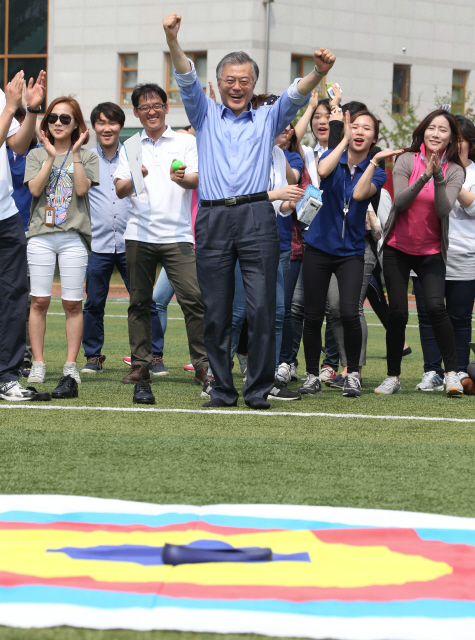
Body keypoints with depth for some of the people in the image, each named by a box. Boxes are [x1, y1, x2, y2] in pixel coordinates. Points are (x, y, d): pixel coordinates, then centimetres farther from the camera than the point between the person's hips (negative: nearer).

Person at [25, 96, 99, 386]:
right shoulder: (36, 155, 11)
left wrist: (76, 152, -8)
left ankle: (71, 365, 4)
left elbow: (81, 189, -8)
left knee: (73, 304, -1)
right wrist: (51, 157, -7)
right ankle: (38, 363, 4)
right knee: (40, 301, -2)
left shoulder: (87, 156, 9)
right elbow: (35, 189, -5)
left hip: (74, 236, -1)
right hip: (41, 235, 1)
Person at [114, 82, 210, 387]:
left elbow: (197, 180, -2)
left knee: (193, 298, -11)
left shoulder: (187, 142, 8)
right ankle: (141, 364, 11)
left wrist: (181, 178, -25)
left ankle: (202, 365, -6)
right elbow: (119, 189, 5)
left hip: (177, 234, -2)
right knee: (140, 301, 4)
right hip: (139, 234, 2)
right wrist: (134, 179, -17)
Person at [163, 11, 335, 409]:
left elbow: (296, 96, 1)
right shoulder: (206, 115, 17)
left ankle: (259, 388, -2)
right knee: (217, 311, 3)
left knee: (261, 307, -7)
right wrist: (172, 41, -15)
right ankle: (222, 389, 10)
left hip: (256, 216, -1)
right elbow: (187, 81, 3)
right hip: (213, 219, 1)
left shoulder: (268, 119, 17)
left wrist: (319, 73, -21)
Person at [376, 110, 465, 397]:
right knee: (398, 312, -1)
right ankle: (393, 378, 12)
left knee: (436, 306, -20)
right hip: (398, 248, 1)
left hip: (432, 252, -1)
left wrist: (438, 176, -27)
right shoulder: (407, 160, -4)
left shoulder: (454, 171, -3)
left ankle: (453, 373, -13)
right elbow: (400, 201, -15)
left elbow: (444, 209, -16)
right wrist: (423, 177, -27)